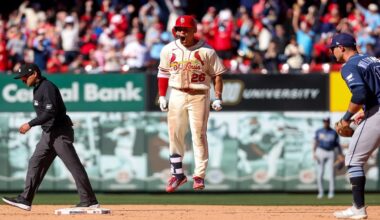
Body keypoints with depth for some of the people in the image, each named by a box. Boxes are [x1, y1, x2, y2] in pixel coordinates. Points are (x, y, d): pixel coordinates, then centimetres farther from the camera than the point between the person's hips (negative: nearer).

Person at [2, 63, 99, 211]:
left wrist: (30, 124, -24)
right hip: (48, 133, 10)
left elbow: (50, 112, -25)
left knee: (74, 166, -8)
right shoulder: (37, 88, 15)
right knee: (35, 163, 6)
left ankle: (89, 201, -7)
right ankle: (25, 199, 6)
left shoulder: (47, 87, -15)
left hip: (60, 132, -10)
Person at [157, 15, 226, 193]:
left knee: (199, 135, -4)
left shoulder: (207, 51, -6)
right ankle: (177, 174, 13)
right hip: (177, 95, 3)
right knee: (174, 136, 4)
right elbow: (163, 73, 11)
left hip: (199, 96, -3)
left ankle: (199, 175, 0)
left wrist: (218, 98, -9)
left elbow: (217, 75, -2)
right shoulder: (169, 50, 3)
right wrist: (162, 96, 4)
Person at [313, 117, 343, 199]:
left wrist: (340, 154, -4)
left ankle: (331, 192, -1)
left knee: (331, 174, -7)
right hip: (320, 152, 1)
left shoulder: (334, 132, 7)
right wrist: (314, 153, -7)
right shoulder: (319, 131, 8)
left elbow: (338, 144, 7)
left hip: (330, 153, -1)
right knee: (319, 174, -2)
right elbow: (315, 143, 5)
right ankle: (320, 192, 7)